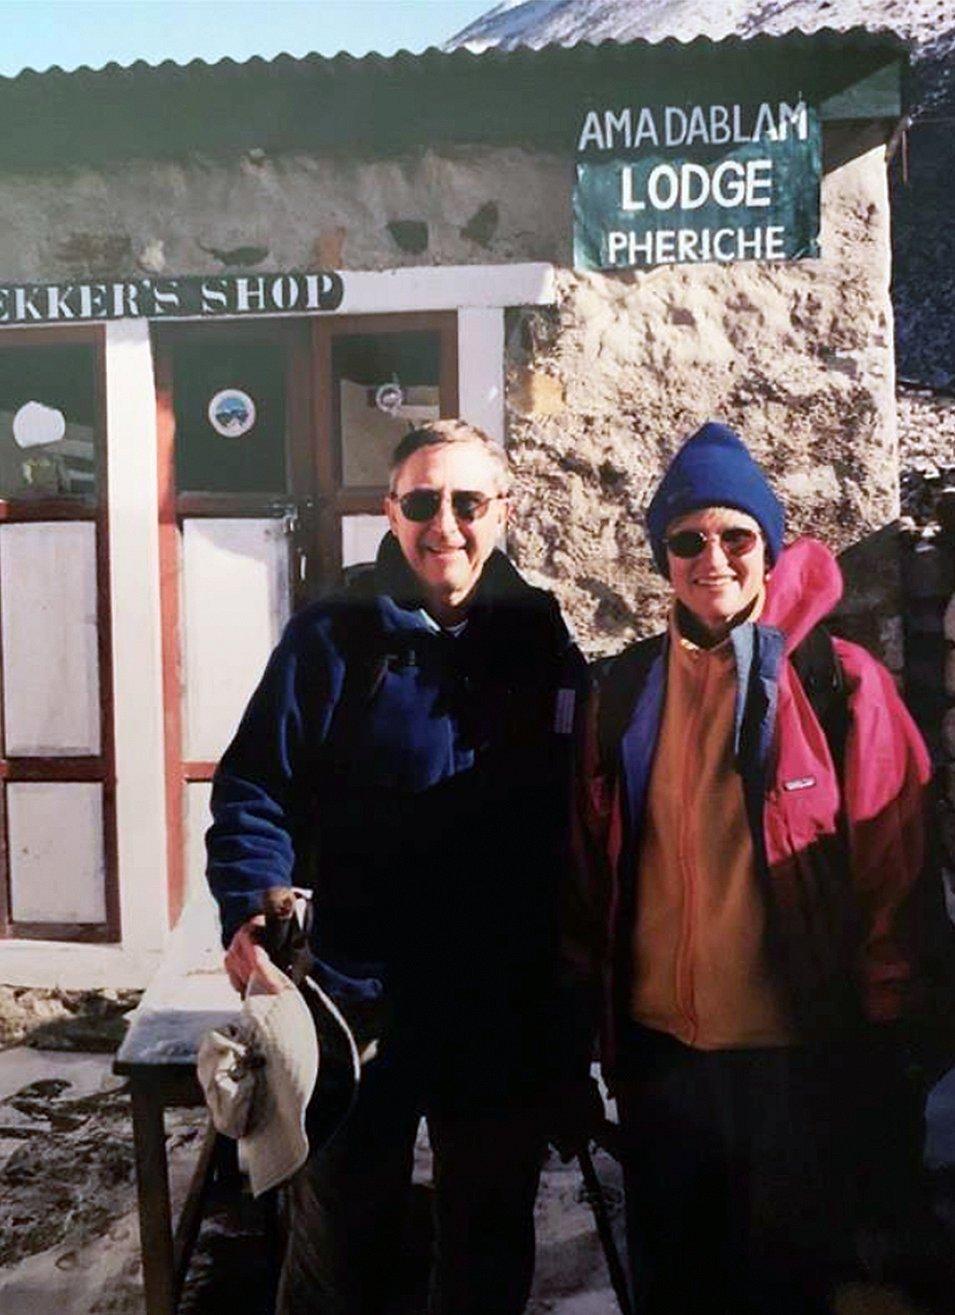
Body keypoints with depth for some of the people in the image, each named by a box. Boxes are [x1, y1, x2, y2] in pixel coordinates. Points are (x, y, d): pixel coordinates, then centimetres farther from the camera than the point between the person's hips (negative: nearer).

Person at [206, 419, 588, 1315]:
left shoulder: (546, 647, 2)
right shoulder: (329, 641, -5)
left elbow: (581, 827, 4)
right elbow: (254, 792, -7)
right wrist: (250, 911, -23)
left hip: (509, 1015, 2)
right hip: (358, 1001, -2)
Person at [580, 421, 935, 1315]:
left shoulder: (840, 683, -8)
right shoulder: (625, 690, 2)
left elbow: (891, 876, -6)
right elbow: (597, 868, 8)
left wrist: (876, 1038, -5)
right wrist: (593, 1026, 10)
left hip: (801, 1057, -3)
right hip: (659, 1054, 4)